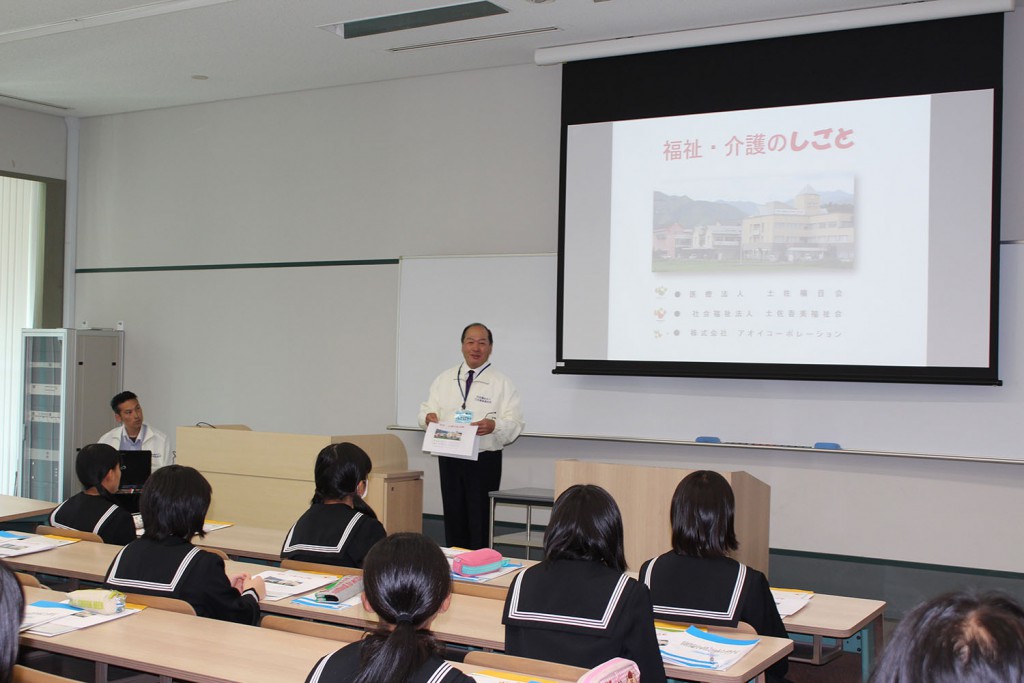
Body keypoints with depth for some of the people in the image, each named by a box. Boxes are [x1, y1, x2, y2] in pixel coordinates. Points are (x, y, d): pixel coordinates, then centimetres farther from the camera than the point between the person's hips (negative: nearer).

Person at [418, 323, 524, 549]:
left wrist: (494, 426, -27)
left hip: (484, 461, -3)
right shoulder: (444, 380, 10)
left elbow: (515, 424, -7)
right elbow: (427, 410, 11)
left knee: (480, 521, -1)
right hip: (449, 459, 4)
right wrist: (428, 417, -13)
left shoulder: (501, 383, -2)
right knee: (453, 518, 10)